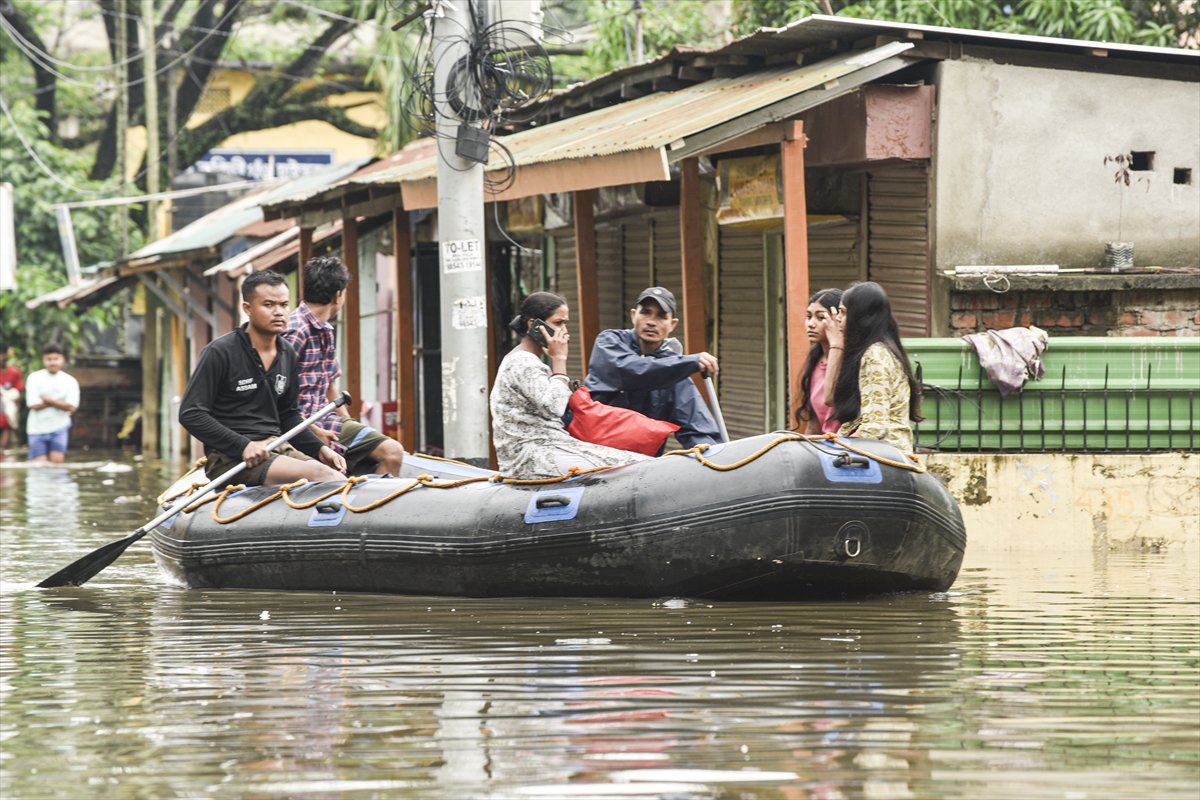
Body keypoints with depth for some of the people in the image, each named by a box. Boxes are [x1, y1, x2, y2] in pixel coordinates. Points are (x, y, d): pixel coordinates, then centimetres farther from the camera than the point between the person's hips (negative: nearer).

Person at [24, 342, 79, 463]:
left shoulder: (70, 381, 1)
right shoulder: (34, 378, -2)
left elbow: (71, 407, -10)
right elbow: (34, 405, -11)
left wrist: (49, 400, -11)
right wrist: (59, 402, -9)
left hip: (59, 427, 0)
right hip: (37, 429, 0)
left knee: (57, 460, -8)